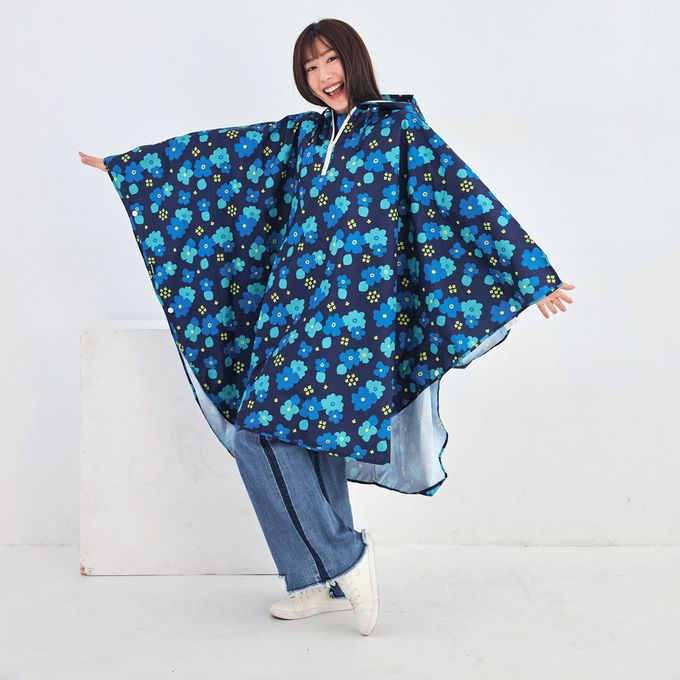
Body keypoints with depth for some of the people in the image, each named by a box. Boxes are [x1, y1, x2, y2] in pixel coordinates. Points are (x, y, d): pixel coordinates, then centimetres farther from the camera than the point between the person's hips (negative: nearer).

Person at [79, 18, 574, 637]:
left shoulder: (399, 125, 1)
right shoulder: (302, 135, 16)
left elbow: (465, 194, -3)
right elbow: (221, 149, 18)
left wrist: (534, 276, -6)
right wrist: (123, 165, 21)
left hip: (354, 309, -6)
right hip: (295, 306, 6)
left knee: (261, 430, -13)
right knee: (313, 435, 7)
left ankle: (341, 559, -3)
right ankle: (333, 581, 17)